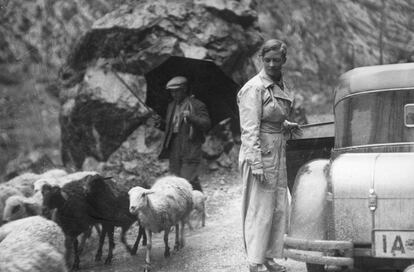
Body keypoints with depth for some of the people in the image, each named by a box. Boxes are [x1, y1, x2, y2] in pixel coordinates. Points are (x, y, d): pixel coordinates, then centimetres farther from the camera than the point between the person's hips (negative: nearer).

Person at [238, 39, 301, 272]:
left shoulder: (281, 85, 11)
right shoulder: (254, 88, -14)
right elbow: (250, 129, -18)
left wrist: (287, 125, 9)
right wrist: (256, 164, -22)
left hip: (278, 152, 8)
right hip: (260, 154, -8)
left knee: (280, 207, 12)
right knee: (260, 209, -3)